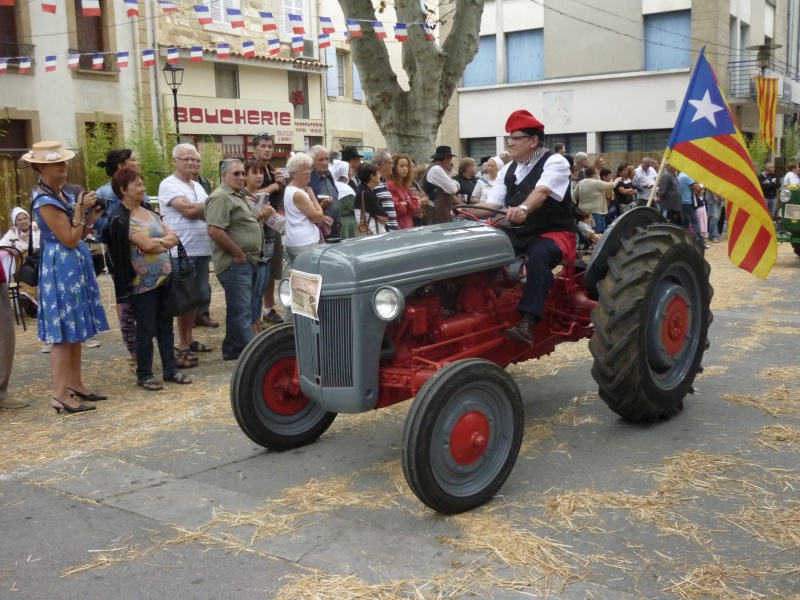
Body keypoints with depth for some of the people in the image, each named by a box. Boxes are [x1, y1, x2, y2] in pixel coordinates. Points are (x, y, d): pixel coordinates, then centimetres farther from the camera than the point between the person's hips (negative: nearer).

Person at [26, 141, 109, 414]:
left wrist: (91, 216, 1)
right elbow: (70, 240, -19)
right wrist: (80, 210, -14)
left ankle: (74, 384, 22)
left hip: (75, 265, 10)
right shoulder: (45, 201, -16)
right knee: (63, 333, -7)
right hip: (61, 268, -10)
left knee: (75, 330, 14)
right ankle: (60, 395, -2)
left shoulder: (62, 195, 12)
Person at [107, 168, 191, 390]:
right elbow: (147, 245, -22)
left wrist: (158, 241, -14)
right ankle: (144, 375, 14)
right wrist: (165, 241, -4)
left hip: (163, 279, 7)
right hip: (142, 284, -7)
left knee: (165, 326, 13)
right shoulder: (120, 220, -13)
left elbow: (174, 238, 6)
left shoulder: (149, 212, 12)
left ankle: (170, 369, 23)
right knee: (147, 330, 1)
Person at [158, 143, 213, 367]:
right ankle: (183, 346, 4)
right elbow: (189, 210, -19)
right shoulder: (169, 185, -9)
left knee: (200, 295, 13)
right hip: (181, 251, -8)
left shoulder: (197, 186, 17)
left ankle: (189, 338, 27)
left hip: (202, 250, 8)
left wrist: (197, 210, -7)